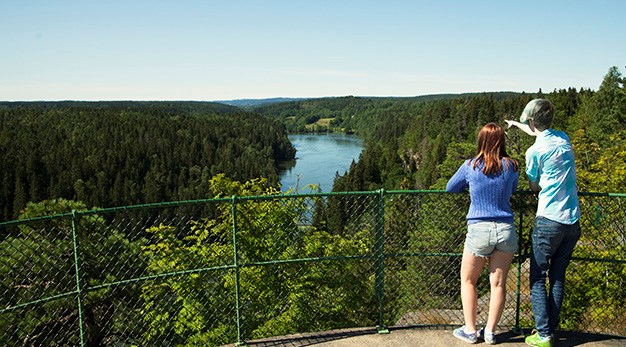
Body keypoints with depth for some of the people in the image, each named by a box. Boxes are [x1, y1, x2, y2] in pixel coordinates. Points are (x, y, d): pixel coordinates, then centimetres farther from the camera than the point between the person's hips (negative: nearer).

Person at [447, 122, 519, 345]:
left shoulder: (471, 166, -5)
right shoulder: (511, 166, 1)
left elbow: (450, 188, 10)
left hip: (479, 229, -2)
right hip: (506, 230, 3)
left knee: (468, 281, 13)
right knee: (498, 283, 10)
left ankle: (470, 331, 17)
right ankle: (490, 332, 19)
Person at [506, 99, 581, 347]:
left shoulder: (534, 151, -11)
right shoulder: (563, 138, 8)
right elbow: (539, 133, 31)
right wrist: (516, 124, 46)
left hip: (549, 221, -6)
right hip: (573, 221, 7)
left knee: (537, 279, 4)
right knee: (558, 277, 14)